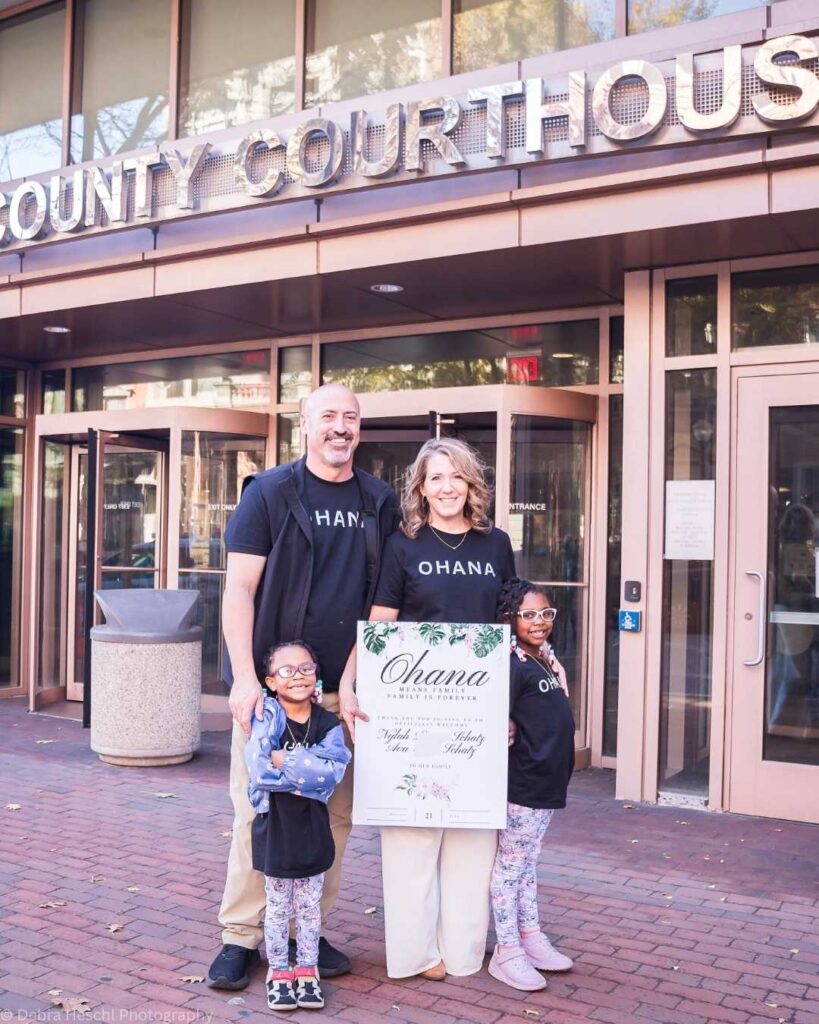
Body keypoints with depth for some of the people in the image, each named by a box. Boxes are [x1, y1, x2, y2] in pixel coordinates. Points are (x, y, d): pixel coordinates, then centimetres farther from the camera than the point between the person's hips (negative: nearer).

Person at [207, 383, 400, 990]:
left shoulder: (380, 503, 10)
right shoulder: (269, 493, 0)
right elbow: (239, 588, -5)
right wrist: (245, 677, -14)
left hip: (344, 687, 3)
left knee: (334, 814, 7)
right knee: (259, 810, 1)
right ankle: (241, 936, 14)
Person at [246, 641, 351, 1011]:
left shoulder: (328, 723, -5)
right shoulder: (267, 720, -11)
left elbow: (332, 771, -20)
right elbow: (258, 770, -24)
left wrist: (283, 760, -22)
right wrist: (308, 769, -21)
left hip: (313, 827, 2)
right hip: (275, 827, -2)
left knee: (310, 906, 14)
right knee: (278, 907, 13)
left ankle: (307, 970, 28)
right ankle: (278, 971, 27)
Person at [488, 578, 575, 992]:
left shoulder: (547, 660, 10)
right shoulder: (514, 667, -17)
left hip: (548, 782, 9)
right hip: (522, 783, -9)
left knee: (527, 860, 18)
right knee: (511, 863, 1)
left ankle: (530, 936, 29)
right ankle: (506, 952, 10)